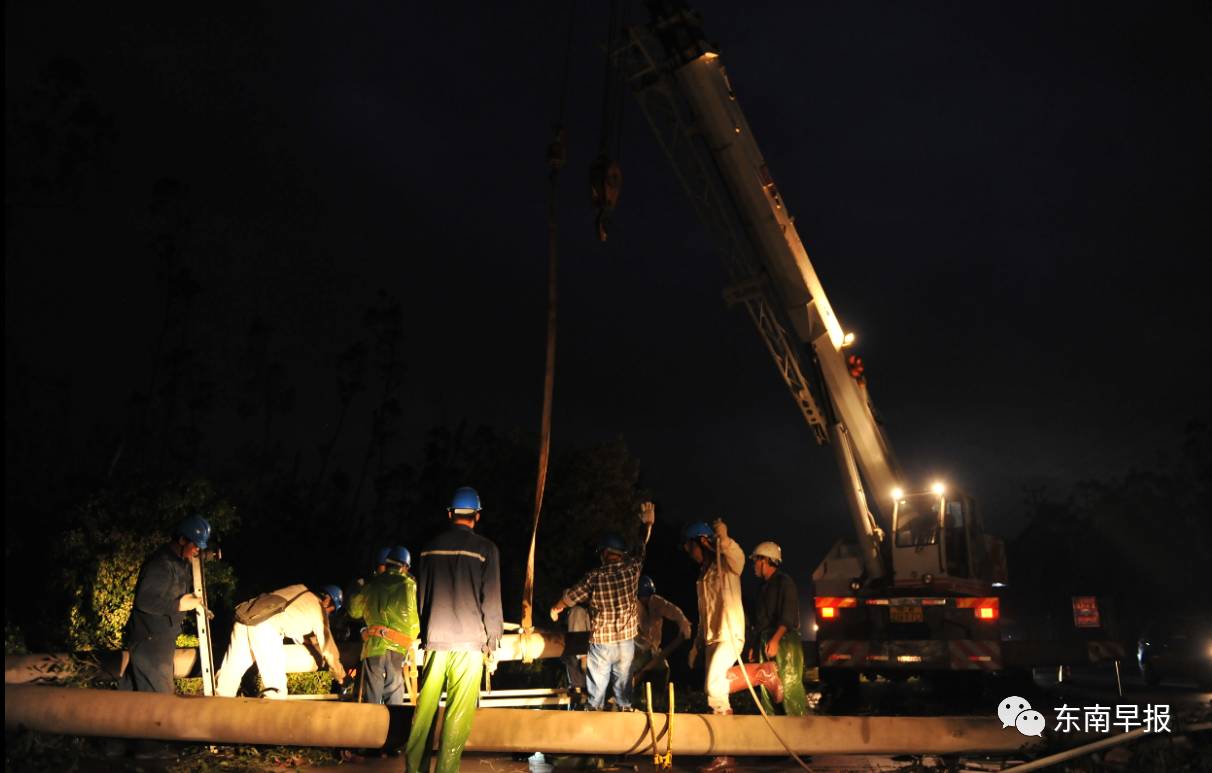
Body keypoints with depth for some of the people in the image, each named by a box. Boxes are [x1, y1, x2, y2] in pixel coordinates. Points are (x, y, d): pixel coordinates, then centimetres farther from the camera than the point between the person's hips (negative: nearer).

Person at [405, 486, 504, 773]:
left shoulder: (431, 547, 8)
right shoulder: (485, 549, -4)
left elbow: (421, 596, 14)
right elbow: (491, 601, -4)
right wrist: (493, 644, 3)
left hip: (434, 640, 4)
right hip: (469, 641, -4)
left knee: (425, 708, 9)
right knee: (458, 714, -1)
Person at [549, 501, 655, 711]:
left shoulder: (594, 577, -12)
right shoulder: (632, 570, -6)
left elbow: (569, 597, 1)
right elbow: (642, 550, 13)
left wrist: (555, 609, 21)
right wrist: (648, 524, 26)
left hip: (600, 644, -2)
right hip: (626, 643, 2)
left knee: (597, 689, 8)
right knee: (623, 687, 13)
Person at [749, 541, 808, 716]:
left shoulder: (784, 581, -5)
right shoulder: (764, 587, 21)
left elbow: (788, 615, -16)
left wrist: (775, 639, -24)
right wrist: (755, 646, 21)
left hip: (784, 641, -8)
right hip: (765, 643, 9)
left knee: (790, 687, -13)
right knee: (767, 689, 6)